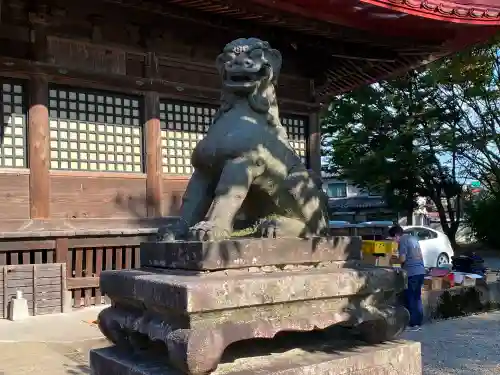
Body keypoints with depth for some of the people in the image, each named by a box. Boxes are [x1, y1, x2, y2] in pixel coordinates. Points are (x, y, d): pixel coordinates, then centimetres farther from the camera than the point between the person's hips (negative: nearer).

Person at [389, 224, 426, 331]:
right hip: (420, 271, 8)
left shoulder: (402, 241, -10)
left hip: (411, 273, -8)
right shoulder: (414, 238, 16)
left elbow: (402, 259, -15)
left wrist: (393, 260, 1)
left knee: (410, 299, 0)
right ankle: (418, 323, 17)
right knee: (417, 298, 13)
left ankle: (413, 324, 3)